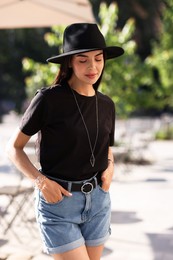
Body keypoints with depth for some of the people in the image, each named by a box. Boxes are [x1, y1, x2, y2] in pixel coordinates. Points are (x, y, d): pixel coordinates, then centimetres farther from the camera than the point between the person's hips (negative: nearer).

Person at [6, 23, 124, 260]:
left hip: (98, 200, 5)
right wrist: (40, 181, -18)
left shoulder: (106, 105, 3)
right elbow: (14, 147, -5)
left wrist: (110, 167, -2)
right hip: (57, 201, -5)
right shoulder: (49, 99, -12)